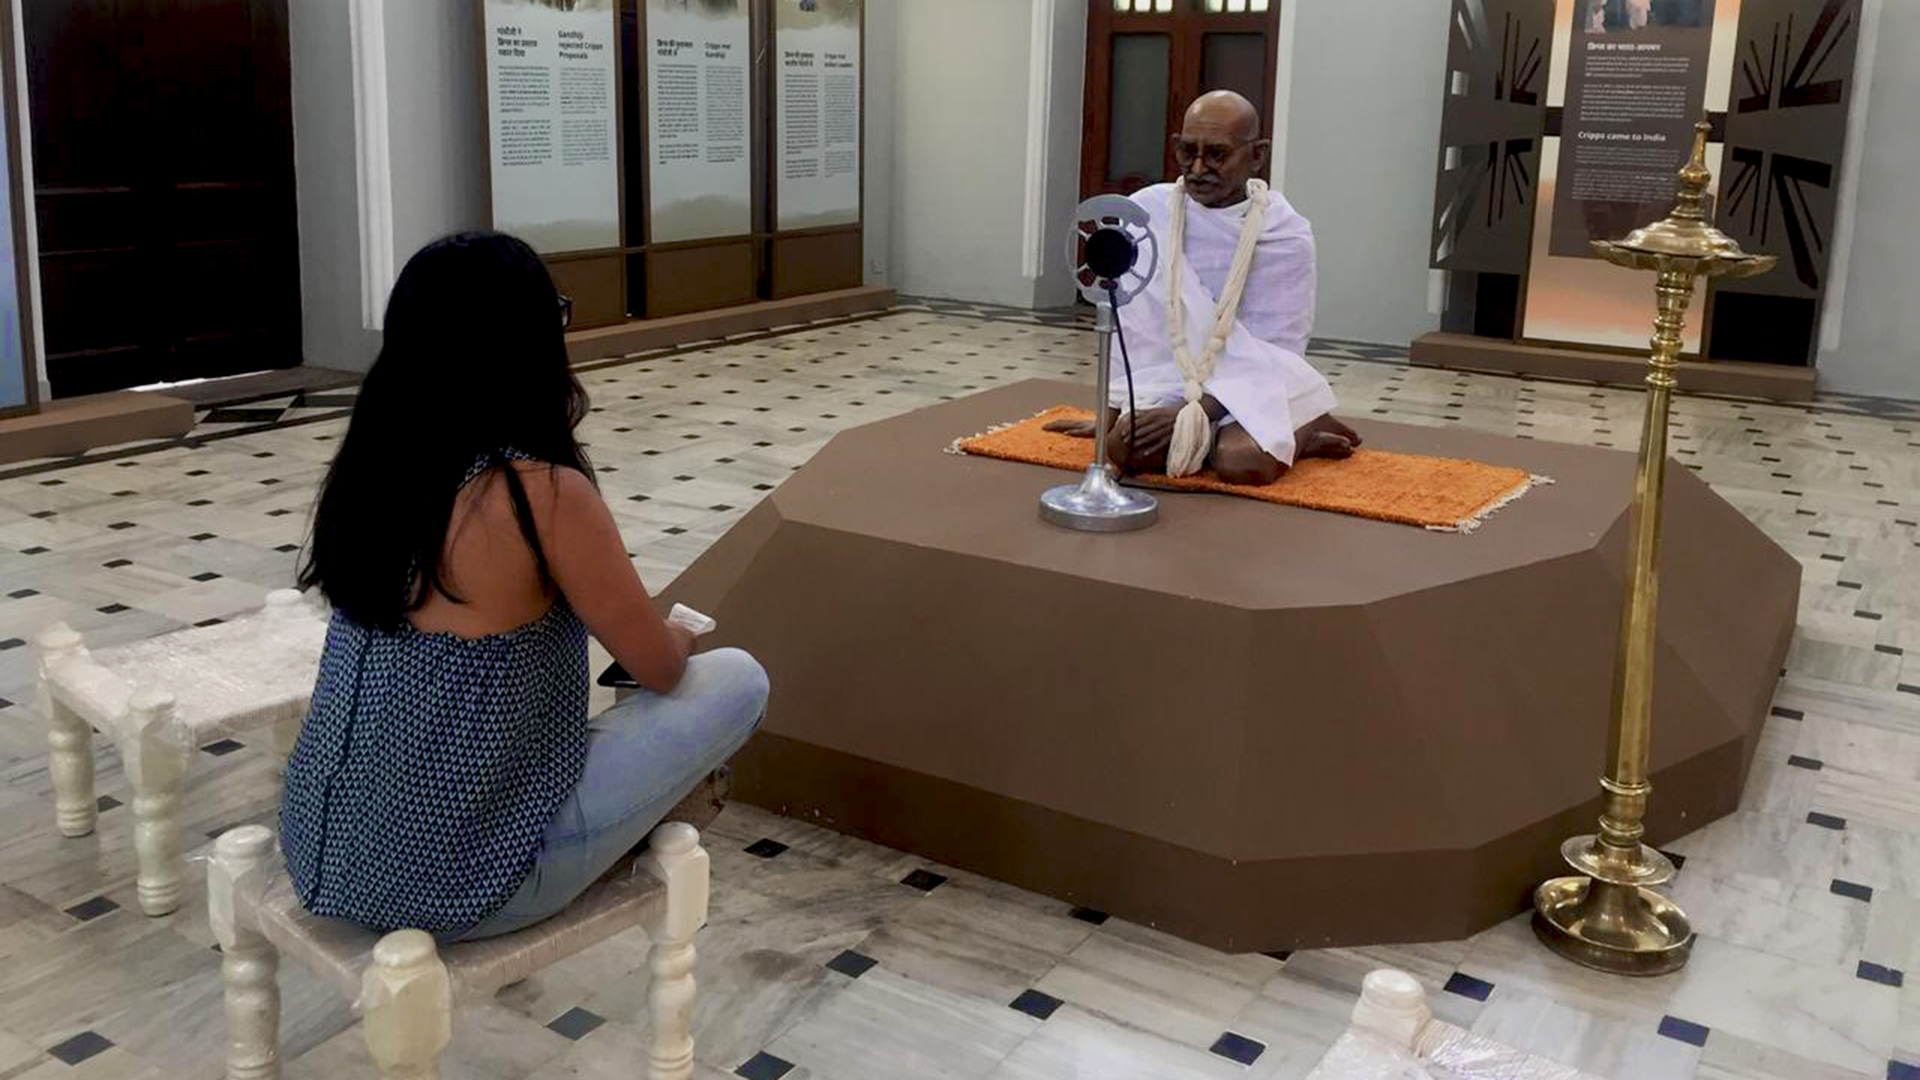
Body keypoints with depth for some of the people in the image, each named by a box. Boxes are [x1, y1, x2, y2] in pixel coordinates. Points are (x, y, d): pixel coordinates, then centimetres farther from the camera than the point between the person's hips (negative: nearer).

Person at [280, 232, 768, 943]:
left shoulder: (368, 466, -2)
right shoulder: (545, 492, -23)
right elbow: (660, 669, -8)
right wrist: (678, 638, 15)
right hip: (454, 884, -7)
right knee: (737, 680, 4)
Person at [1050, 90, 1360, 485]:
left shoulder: (1288, 237, -9)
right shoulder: (1146, 212, -5)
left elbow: (1272, 355, -10)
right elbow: (1128, 327, 1)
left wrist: (1193, 411, -23)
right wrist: (1109, 416, 4)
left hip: (1256, 383, -2)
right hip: (1169, 378, 2)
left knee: (1242, 462, -33)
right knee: (1129, 448, -29)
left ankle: (1304, 433, 0)